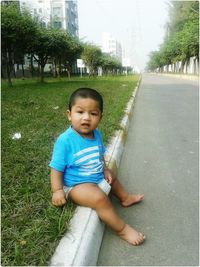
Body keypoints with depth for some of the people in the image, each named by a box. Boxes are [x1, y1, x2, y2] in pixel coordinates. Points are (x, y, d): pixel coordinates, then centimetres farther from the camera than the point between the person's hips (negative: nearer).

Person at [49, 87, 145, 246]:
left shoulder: (96, 134, -4)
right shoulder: (65, 140, -26)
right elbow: (56, 168, -20)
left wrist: (105, 170, 6)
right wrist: (57, 190, -23)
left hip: (98, 177, 8)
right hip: (77, 184, -8)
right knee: (100, 198, -30)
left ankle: (125, 198, 56)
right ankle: (122, 229, -10)